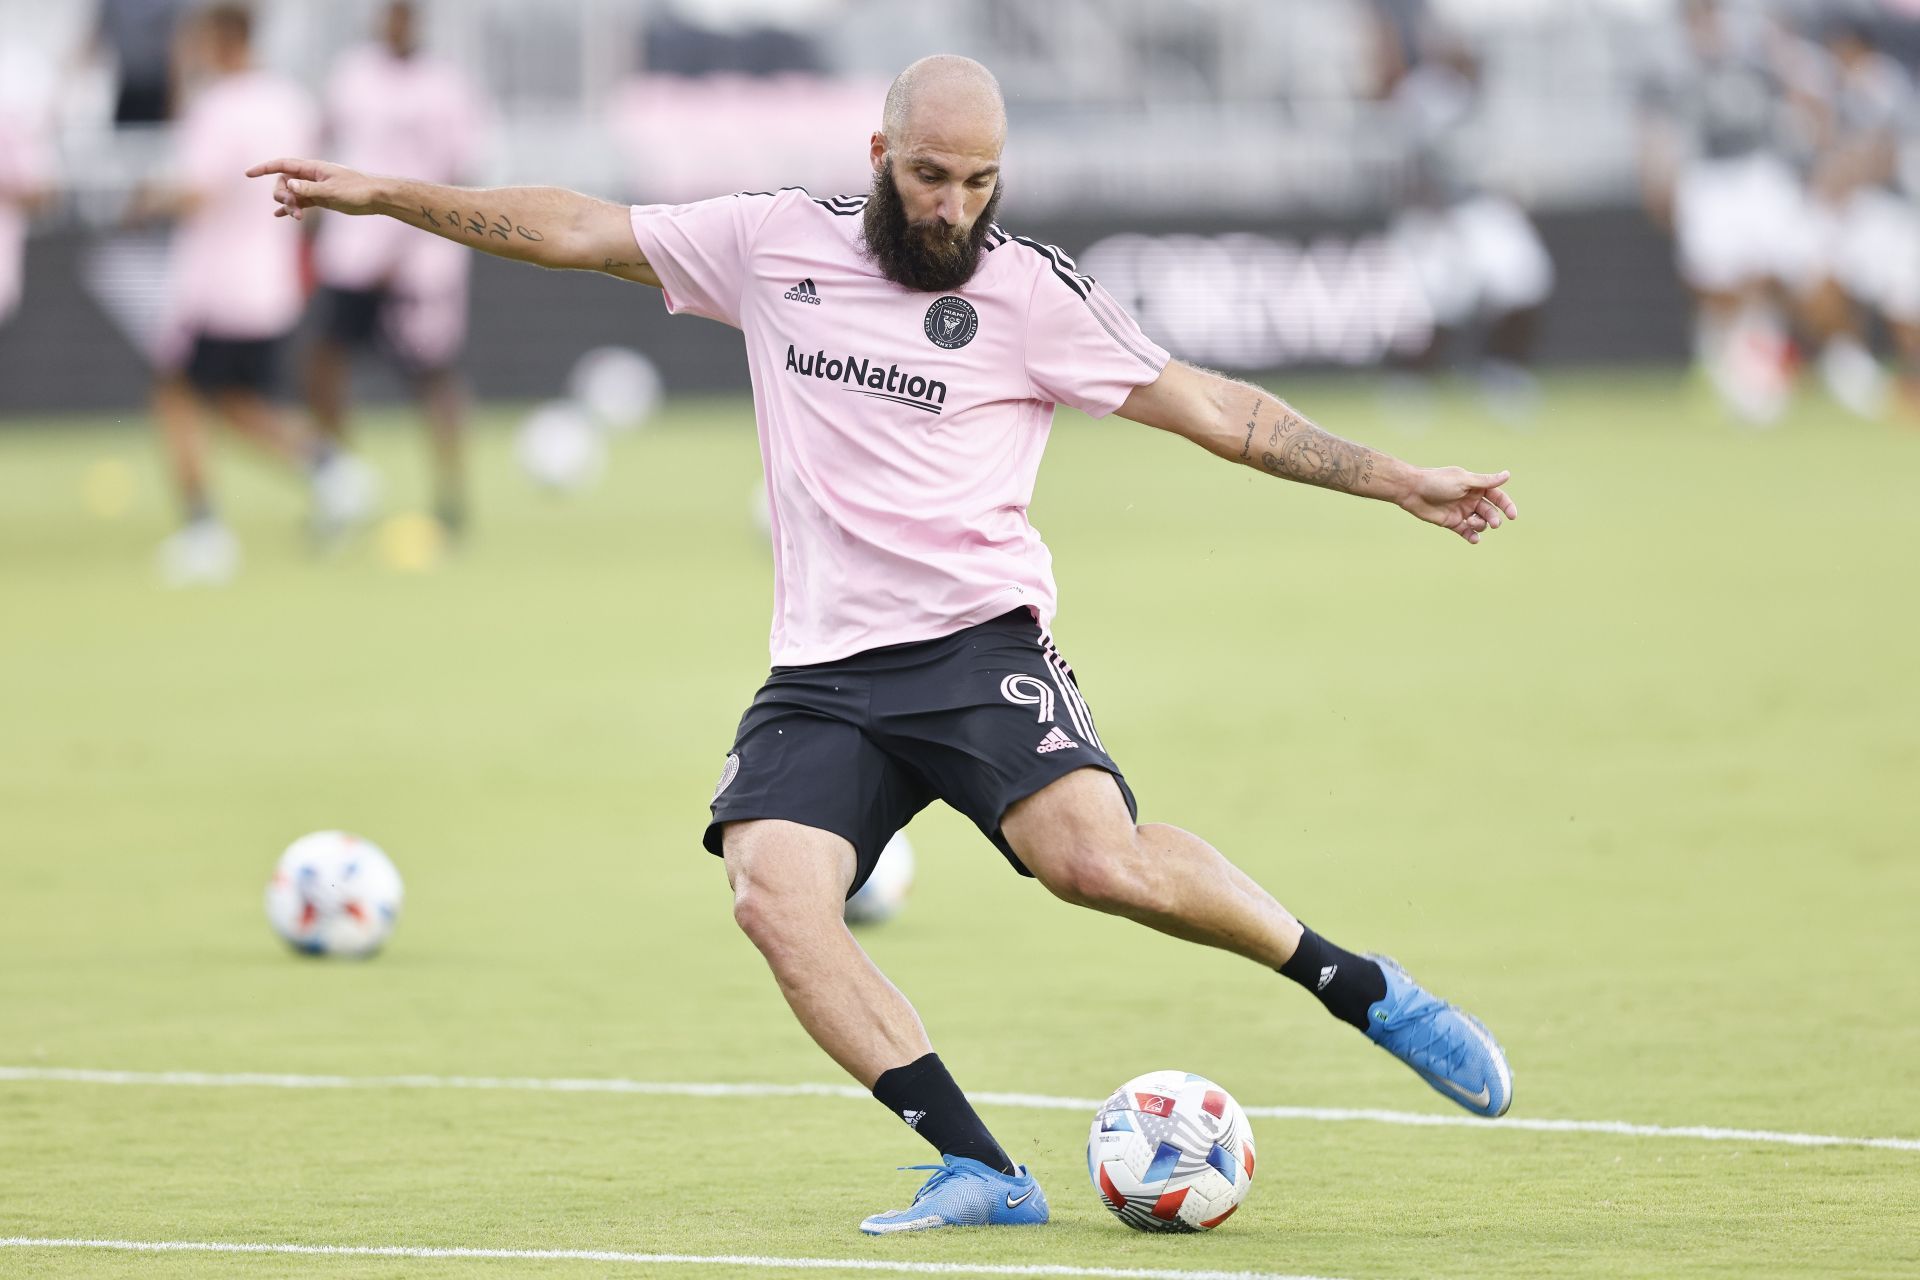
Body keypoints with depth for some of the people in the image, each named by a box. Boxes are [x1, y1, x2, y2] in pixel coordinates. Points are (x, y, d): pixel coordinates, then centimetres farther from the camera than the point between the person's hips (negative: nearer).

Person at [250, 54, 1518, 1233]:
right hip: (824, 671, 3)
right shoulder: (775, 242, 9)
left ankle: (1362, 989, -7)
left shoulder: (1033, 291, 1)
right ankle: (981, 1171, -20)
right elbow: (579, 231, 16)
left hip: (976, 640, -3)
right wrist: (376, 193, 14)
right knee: (775, 897, -22)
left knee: (1095, 857, -28)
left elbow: (1215, 408, 4)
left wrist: (1397, 481, -2)